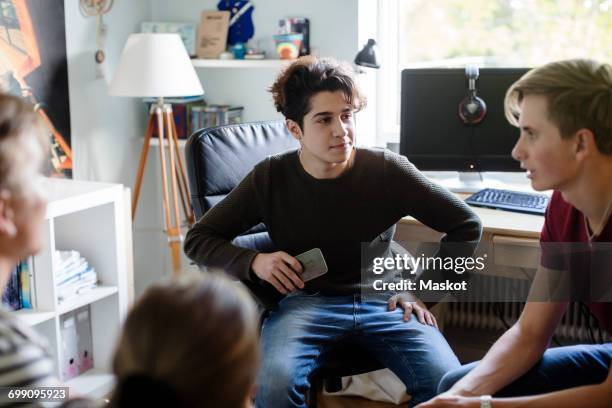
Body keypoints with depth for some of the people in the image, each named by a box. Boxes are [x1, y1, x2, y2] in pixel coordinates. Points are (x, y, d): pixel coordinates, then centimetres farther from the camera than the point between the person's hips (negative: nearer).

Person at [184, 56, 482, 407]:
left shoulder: (387, 169, -5)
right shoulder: (270, 178, -4)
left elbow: (467, 226, 4)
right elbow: (198, 239, 4)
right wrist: (253, 262, -14)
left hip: (381, 301, 1)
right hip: (306, 302, 0)